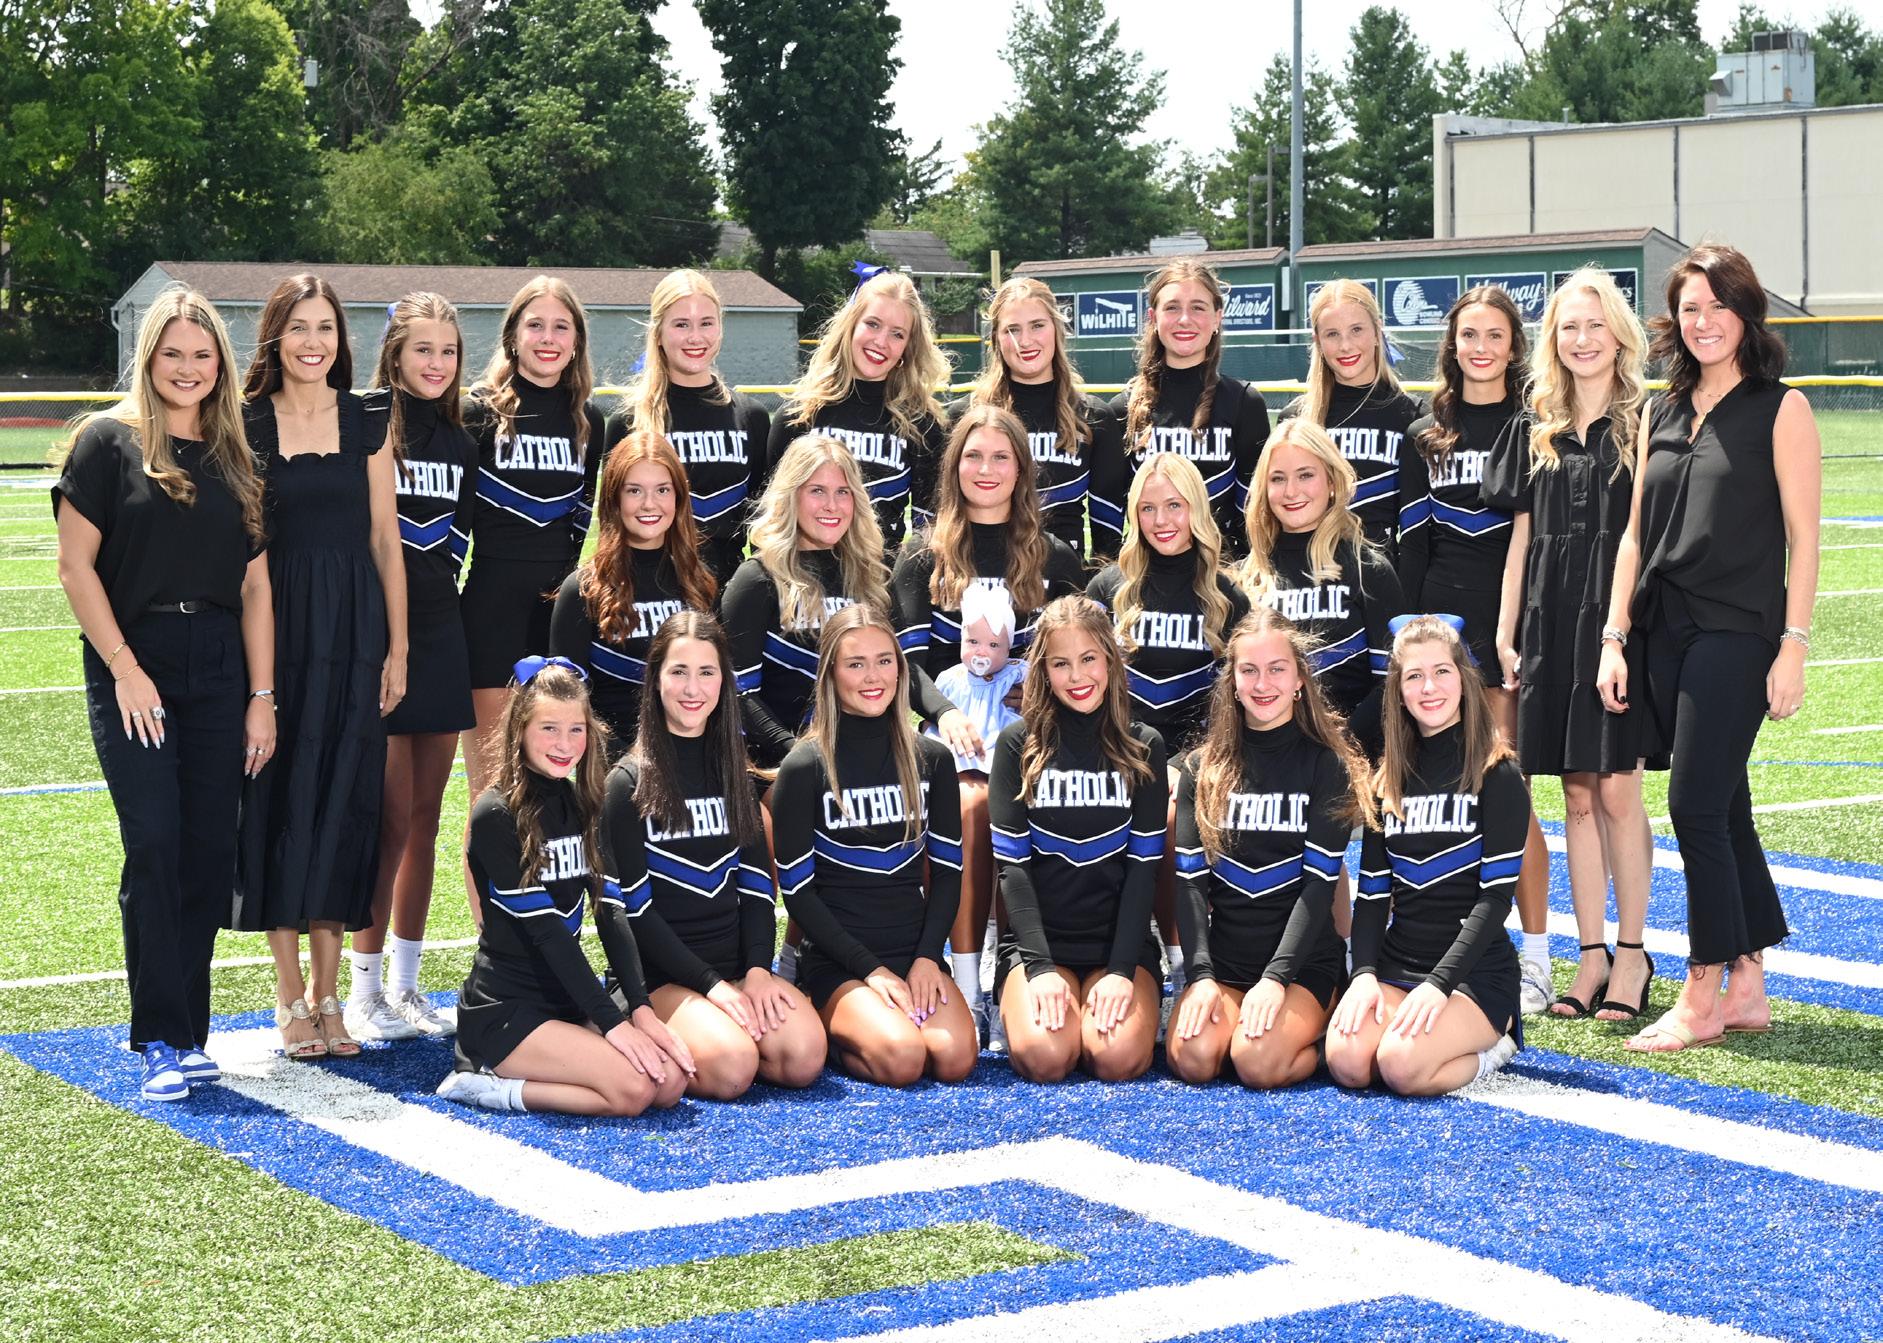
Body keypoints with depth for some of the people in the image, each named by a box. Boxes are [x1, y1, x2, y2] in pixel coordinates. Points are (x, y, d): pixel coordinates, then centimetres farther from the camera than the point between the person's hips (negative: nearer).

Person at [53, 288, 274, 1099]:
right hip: (134, 673, -4)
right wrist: (124, 669, -11)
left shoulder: (234, 458, 12)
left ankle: (188, 1034, 12)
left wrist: (262, 696, 5)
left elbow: (255, 584, 11)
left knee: (210, 857, 3)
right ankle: (162, 1042, -4)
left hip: (218, 671, 4)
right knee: (154, 848, -10)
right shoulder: (108, 441, -1)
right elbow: (75, 564, -5)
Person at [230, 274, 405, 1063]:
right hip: (276, 623, -1)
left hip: (354, 628, 1)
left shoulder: (365, 422, 6)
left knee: (343, 801, 2)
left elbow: (385, 540, 7)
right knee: (281, 798, 0)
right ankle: (290, 993, 9)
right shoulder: (248, 425, 2)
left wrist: (397, 647, 1)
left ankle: (329, 992, 10)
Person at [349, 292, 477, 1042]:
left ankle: (405, 985, 18)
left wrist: (436, 590, 12)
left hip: (438, 636, 6)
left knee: (424, 818, 9)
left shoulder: (460, 442, 11)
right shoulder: (361, 427, -7)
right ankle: (364, 990, 4)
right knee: (392, 817, -7)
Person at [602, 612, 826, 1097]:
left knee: (804, 1055, -23)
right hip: (661, 976, -5)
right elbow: (633, 907, -8)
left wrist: (757, 970, -9)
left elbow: (757, 884, 9)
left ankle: (707, 1037, 4)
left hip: (736, 964, 5)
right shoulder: (627, 784, -3)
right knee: (731, 1066, -31)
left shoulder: (734, 776, 14)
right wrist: (711, 984, -15)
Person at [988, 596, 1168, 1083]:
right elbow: (1012, 863, -3)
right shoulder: (1019, 744, 2)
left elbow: (1144, 864, 1)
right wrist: (1040, 967, -14)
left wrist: (1123, 969, -11)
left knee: (1117, 1059, -26)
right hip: (1037, 940, -1)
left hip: (1120, 939, 1)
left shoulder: (1144, 747, 5)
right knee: (1045, 1057, -27)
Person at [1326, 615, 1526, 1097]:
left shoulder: (1496, 776, -4)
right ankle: (1459, 1039, 5)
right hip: (1395, 965, 5)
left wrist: (1439, 984, -21)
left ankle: (1494, 1043, 2)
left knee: (1401, 1066, -30)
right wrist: (1363, 974, -10)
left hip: (1474, 971, -4)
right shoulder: (1388, 781, 11)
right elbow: (1372, 894, 8)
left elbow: (1496, 896, -11)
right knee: (1345, 1061, -24)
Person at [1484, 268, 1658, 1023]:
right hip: (1551, 625, 4)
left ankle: (1631, 952, 6)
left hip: (1619, 621, -4)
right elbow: (1521, 538, 13)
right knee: (1578, 794, 7)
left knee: (1616, 788, -5)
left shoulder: (1645, 423, 0)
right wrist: (1505, 634, 8)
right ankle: (1591, 954, 12)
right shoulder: (1538, 432, 13)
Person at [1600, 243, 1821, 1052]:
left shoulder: (1781, 409, -3)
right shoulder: (1663, 413, 13)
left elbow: (1803, 538, -6)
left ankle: (1702, 996, -2)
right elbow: (1637, 532, 15)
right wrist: (1615, 637, 9)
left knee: (1697, 808, -10)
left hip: (1738, 633, -6)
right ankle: (1748, 990, 16)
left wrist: (1793, 646, -12)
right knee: (1724, 812, 10)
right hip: (1665, 634, 6)